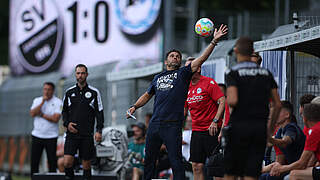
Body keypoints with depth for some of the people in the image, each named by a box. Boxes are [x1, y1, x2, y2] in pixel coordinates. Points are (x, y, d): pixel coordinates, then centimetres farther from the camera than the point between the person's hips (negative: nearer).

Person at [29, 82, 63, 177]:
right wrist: (43, 102, -11)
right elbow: (32, 114, -7)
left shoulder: (58, 102, -3)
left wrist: (41, 114, -8)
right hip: (36, 135, 3)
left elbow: (55, 119, -14)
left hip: (51, 136, -3)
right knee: (34, 161, 2)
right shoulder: (37, 100, 10)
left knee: (52, 161, -2)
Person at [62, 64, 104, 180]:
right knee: (67, 162, -13)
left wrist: (99, 131, -7)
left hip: (87, 135, -1)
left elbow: (99, 113, 3)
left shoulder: (94, 92, 3)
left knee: (86, 164, 2)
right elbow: (64, 111, 17)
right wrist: (67, 123, -1)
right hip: (72, 133, 1)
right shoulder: (69, 92, 9)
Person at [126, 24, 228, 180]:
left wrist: (214, 41, -16)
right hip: (155, 124, 5)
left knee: (175, 161, -9)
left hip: (172, 125, -5)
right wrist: (134, 107, 16)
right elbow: (147, 95, 32)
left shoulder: (183, 74, 6)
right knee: (149, 159, 12)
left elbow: (201, 59, -6)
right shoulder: (158, 78, 20)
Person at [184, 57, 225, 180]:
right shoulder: (187, 87, 13)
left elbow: (222, 102, -11)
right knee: (197, 166, 1)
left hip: (212, 130, -6)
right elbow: (183, 110, 21)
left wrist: (215, 121, -19)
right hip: (196, 131, 6)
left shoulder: (209, 82, -6)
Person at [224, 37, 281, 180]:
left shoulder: (233, 73, -4)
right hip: (260, 127, 3)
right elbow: (278, 104, 9)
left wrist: (227, 100, 5)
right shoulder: (266, 73, 11)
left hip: (239, 125, -3)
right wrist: (271, 127, 18)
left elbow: (233, 101, -18)